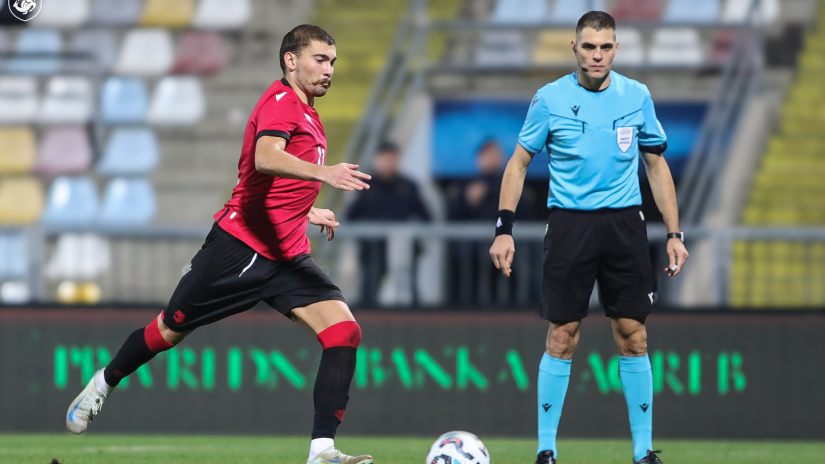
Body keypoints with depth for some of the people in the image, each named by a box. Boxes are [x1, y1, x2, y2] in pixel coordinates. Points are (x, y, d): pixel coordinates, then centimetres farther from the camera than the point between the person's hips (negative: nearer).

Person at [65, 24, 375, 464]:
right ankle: (103, 384, 37)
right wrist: (322, 172, -47)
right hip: (240, 244, -8)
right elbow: (264, 158, -35)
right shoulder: (280, 102, -12)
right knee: (170, 330, 9)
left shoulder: (307, 115, 16)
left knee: (344, 331, -13)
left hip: (287, 257, 8)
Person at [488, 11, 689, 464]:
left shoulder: (636, 97, 4)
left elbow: (657, 165, 12)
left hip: (624, 223, 2)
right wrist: (504, 228, -3)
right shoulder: (550, 99, -2)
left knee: (633, 337, 0)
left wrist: (674, 233, 7)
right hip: (569, 223, -2)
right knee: (562, 337, -3)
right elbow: (519, 162, 5)